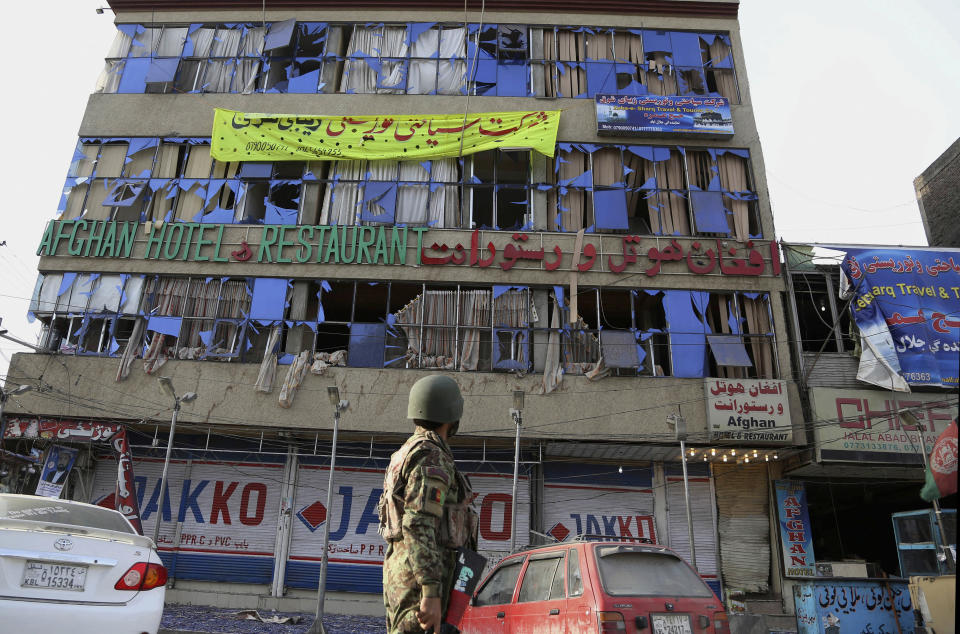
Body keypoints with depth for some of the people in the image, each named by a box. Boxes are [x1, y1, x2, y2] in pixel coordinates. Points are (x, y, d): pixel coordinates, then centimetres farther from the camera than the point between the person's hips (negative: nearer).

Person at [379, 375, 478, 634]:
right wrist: (431, 594, -25)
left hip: (399, 572, 10)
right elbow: (419, 525, -23)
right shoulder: (432, 458, -14)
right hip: (423, 575, -10)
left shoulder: (405, 454, 17)